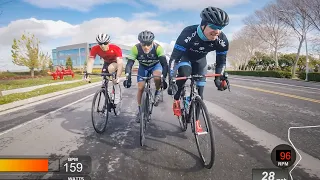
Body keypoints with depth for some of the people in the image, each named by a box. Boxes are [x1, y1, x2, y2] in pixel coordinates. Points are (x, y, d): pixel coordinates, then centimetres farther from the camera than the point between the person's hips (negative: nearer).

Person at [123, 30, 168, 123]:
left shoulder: (157, 47, -35)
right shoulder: (136, 48, -32)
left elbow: (164, 64, -39)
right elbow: (129, 64, -33)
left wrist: (163, 78, -51)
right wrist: (128, 77, -49)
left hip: (156, 65, -1)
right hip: (143, 66, 2)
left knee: (157, 78, -33)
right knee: (140, 88, -6)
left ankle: (157, 92, -1)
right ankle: (139, 110, 13)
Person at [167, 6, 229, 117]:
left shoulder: (222, 41, -27)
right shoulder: (188, 33, -39)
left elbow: (221, 62, -12)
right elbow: (174, 58, -38)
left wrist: (218, 78, -28)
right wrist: (171, 81, -44)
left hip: (200, 60, 3)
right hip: (184, 57, -3)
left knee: (199, 94, -3)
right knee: (184, 73, -37)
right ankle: (176, 100, -11)